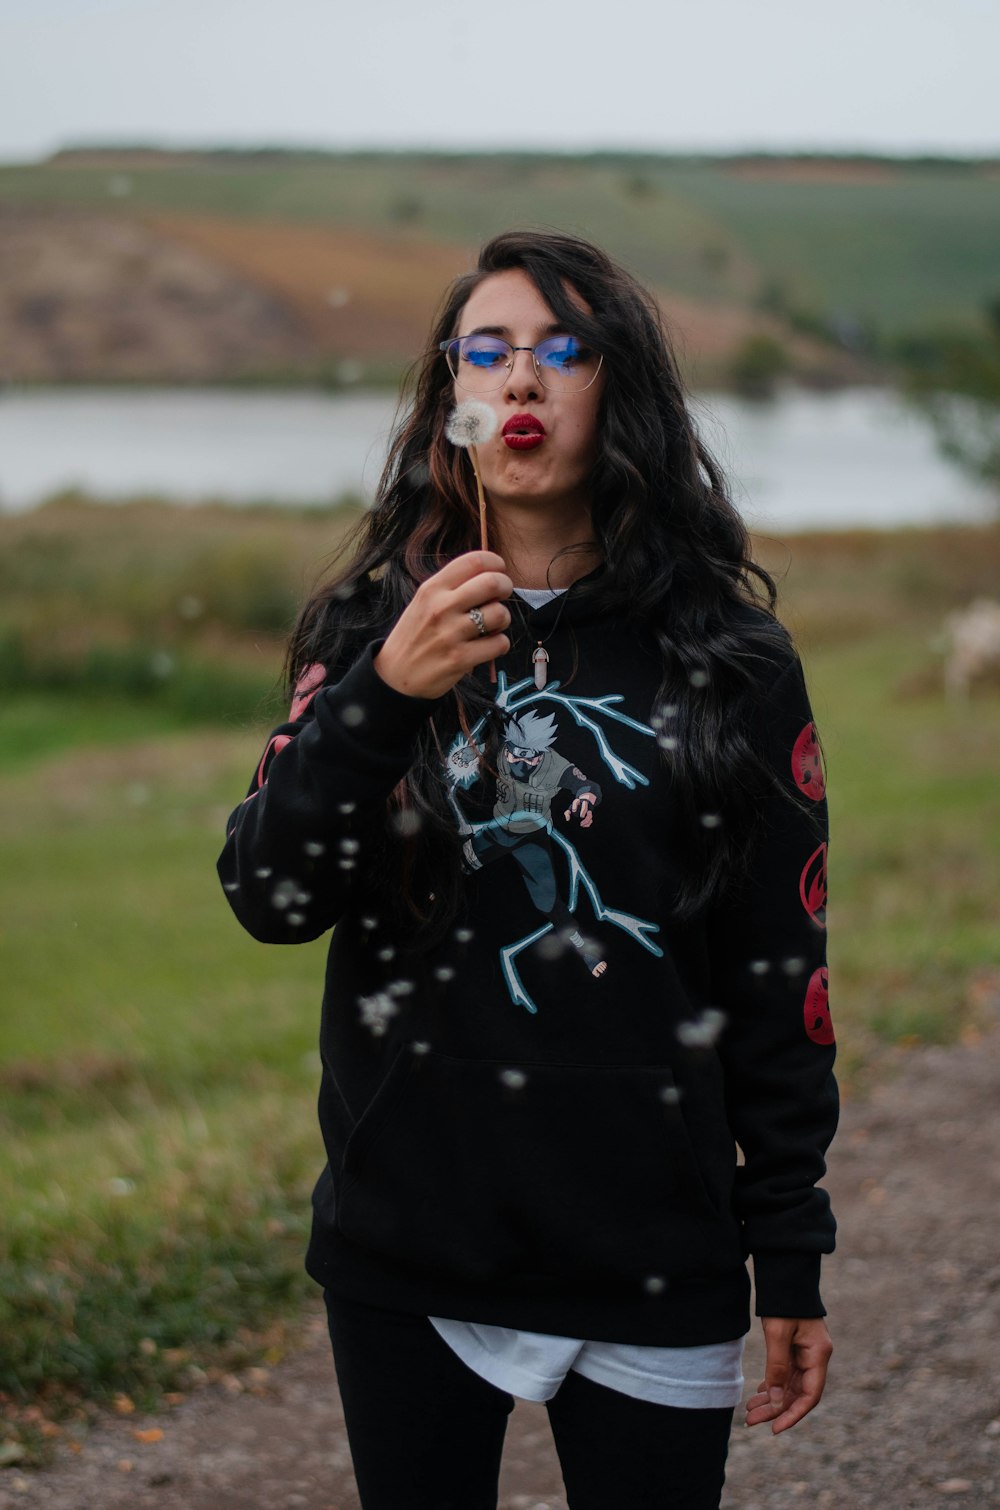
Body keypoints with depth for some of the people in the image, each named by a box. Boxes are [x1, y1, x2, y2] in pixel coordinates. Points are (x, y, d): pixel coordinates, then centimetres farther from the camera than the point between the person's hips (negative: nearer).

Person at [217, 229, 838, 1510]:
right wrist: (383, 697, -20)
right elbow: (269, 900, -5)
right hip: (403, 1256, 1)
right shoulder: (367, 627, 3)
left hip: (654, 1262, -1)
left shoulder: (726, 656, 0)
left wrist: (793, 1259, 2)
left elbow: (777, 969, 2)